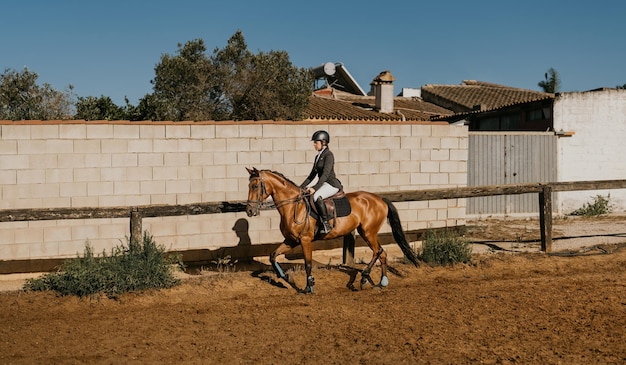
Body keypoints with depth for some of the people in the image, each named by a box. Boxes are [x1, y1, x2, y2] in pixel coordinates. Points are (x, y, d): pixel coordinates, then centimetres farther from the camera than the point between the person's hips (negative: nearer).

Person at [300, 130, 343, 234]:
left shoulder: (328, 155, -10)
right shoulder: (318, 157, 17)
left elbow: (325, 174, -21)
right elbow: (312, 175, 22)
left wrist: (315, 188, -28)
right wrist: (301, 187, 15)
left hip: (332, 184, -10)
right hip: (323, 184, 10)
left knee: (317, 196, -35)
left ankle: (326, 225, -33)